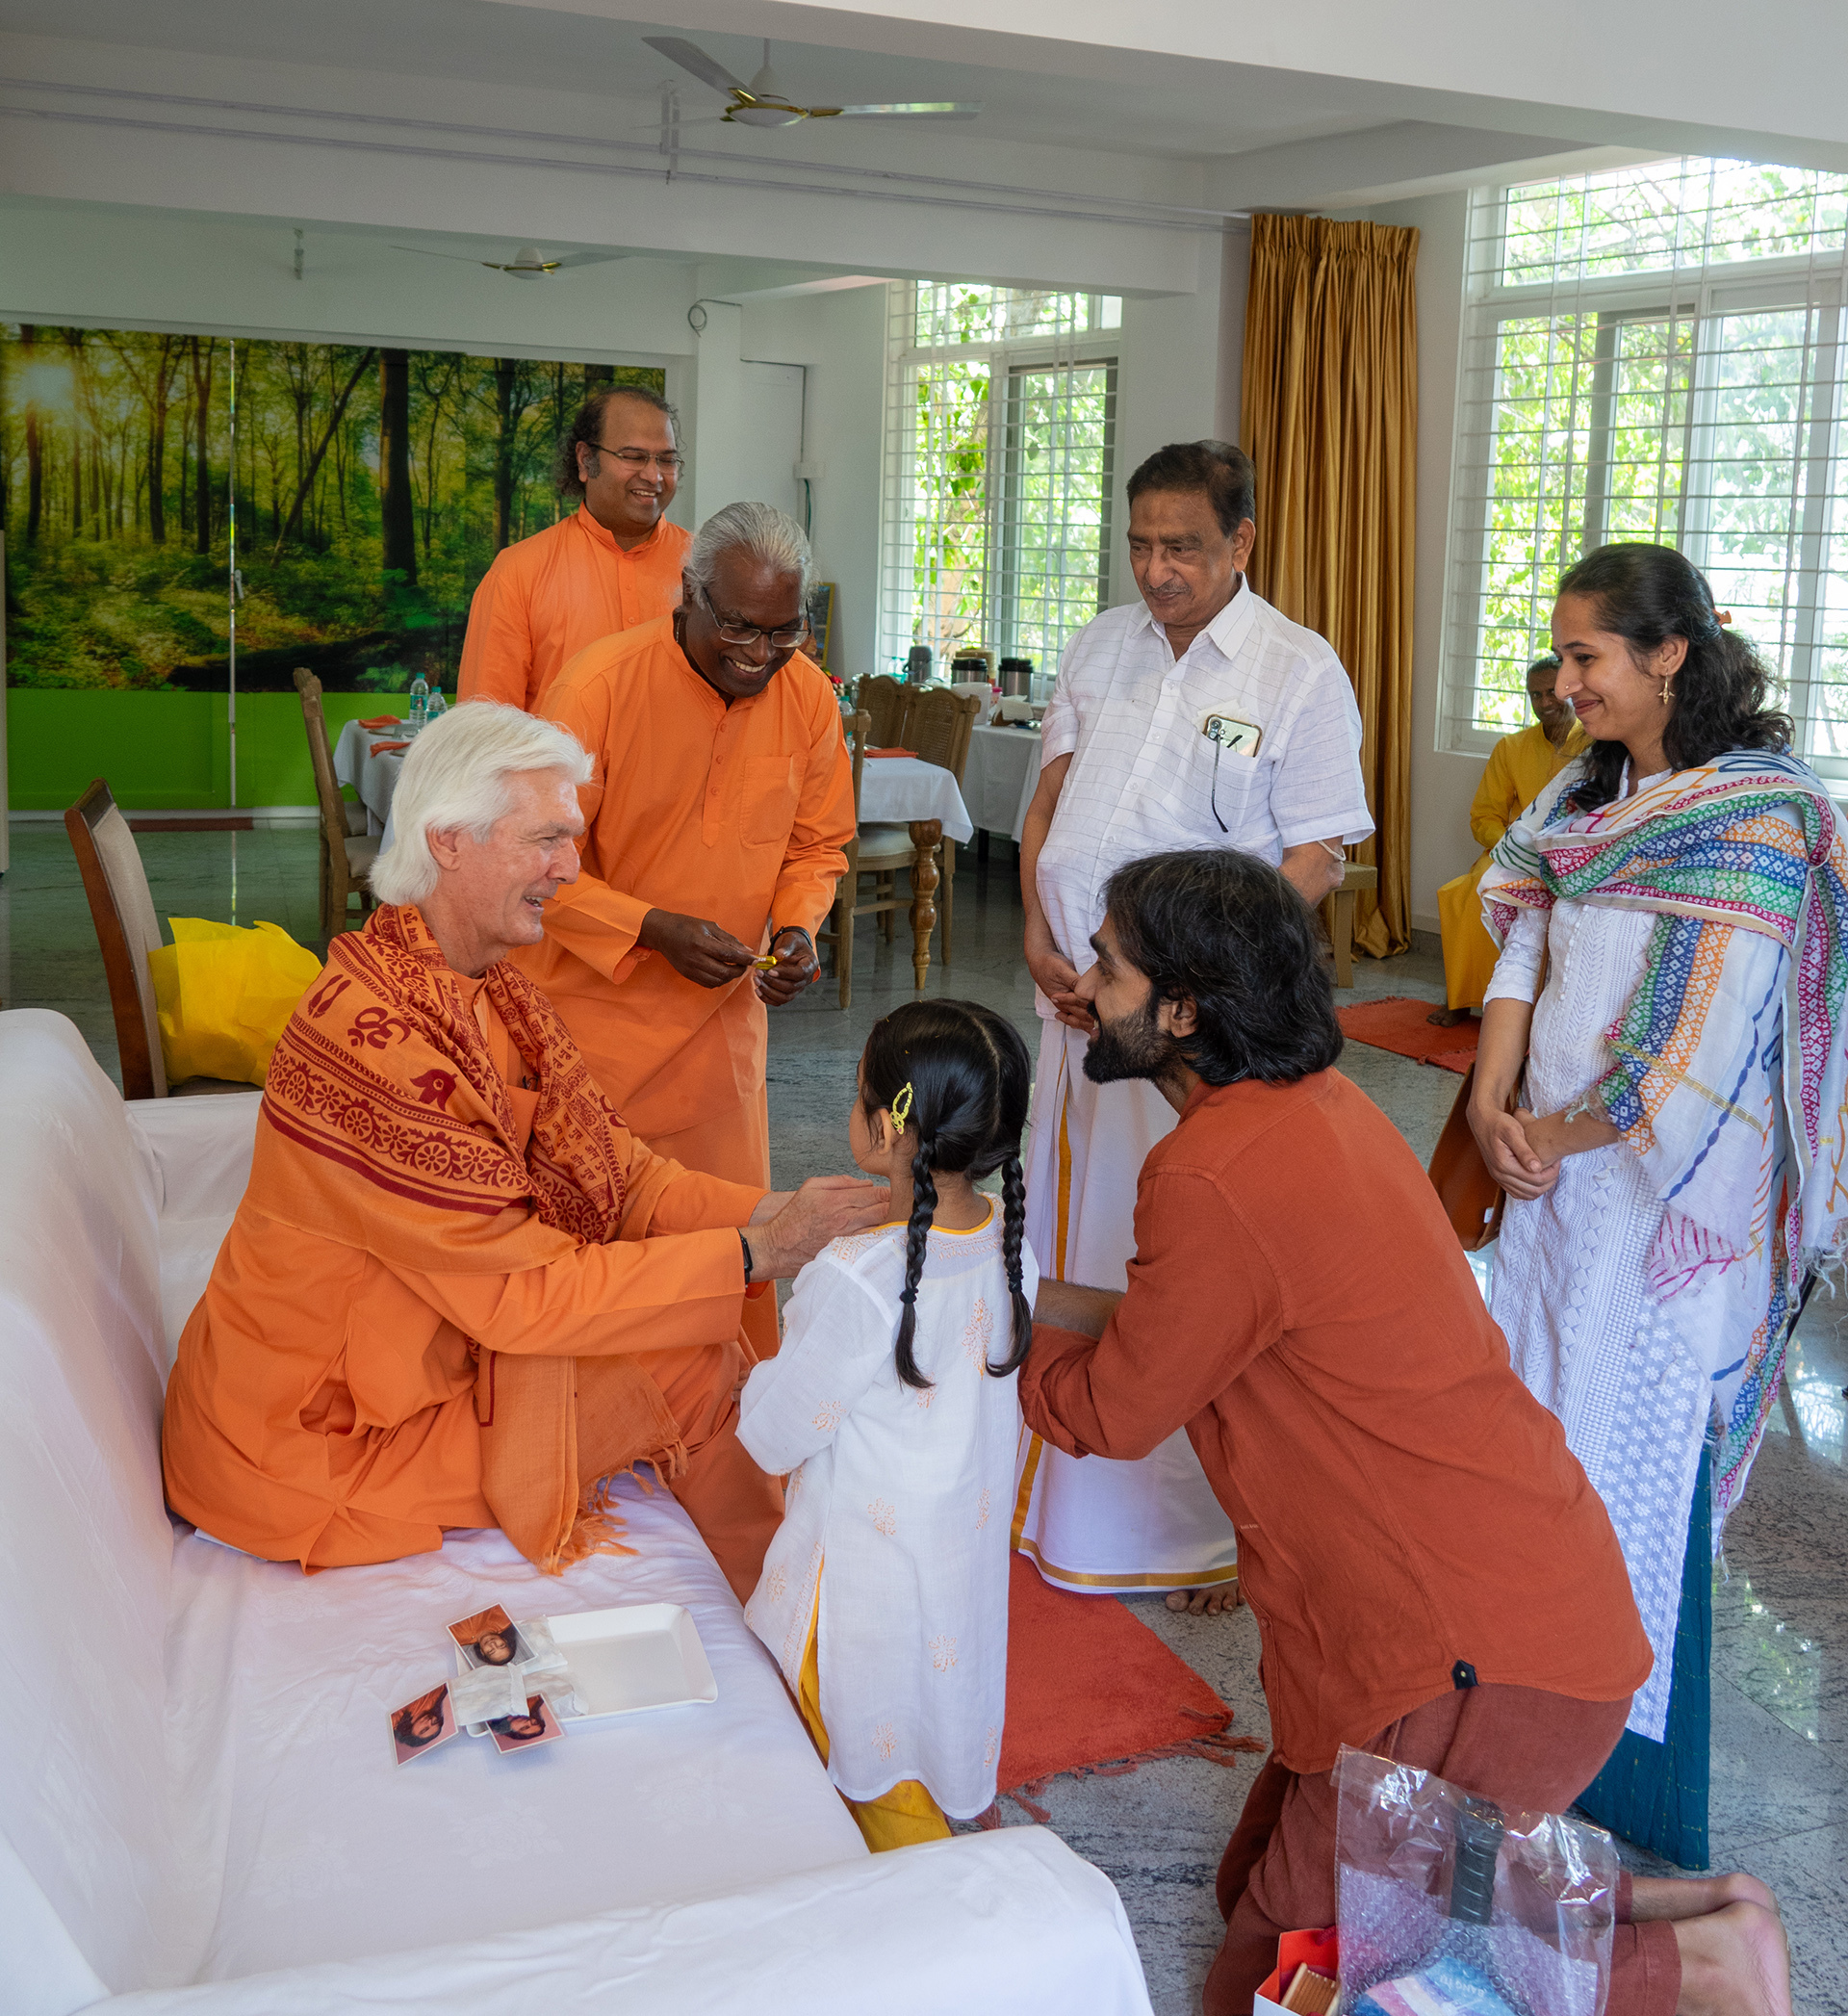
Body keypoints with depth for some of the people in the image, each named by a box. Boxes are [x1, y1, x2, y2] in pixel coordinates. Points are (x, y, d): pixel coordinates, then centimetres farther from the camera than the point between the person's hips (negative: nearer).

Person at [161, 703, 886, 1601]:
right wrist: (754, 1254, -23)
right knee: (694, 1366, -10)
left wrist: (769, 1211, -14)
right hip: (316, 1439, -9)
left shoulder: (486, 989, 2)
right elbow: (521, 1295, -27)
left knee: (699, 1346, 2)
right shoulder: (371, 1037, -29)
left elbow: (617, 1171, 2)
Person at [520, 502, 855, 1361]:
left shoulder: (808, 697, -4)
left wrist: (798, 927, -10)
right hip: (592, 1009, -3)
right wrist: (653, 929, -24)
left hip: (722, 1015, 4)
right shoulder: (597, 686, -18)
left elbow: (818, 845, 10)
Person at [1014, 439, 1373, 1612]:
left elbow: (1316, 861, -10)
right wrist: (1038, 935, 0)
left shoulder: (1300, 672, -7)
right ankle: (1057, 1489, 31)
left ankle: (1218, 1528, 16)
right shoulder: (1102, 647, 10)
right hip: (1078, 1000, 6)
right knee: (1066, 1242, 14)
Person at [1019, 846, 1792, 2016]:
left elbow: (1104, 1415, -8)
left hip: (1479, 1660, -10)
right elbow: (1187, 1335, 15)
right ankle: (1653, 1911, 18)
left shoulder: (1215, 1181, -24)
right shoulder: (1314, 1104, 6)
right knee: (1257, 1886, 21)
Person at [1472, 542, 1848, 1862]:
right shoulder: (1588, 794, 10)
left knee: (1630, 1462, 1)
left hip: (1668, 1187, -7)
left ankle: (1630, 1790, 18)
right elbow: (1524, 954, 8)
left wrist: (1567, 1135, -9)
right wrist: (1493, 1103, -6)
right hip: (1557, 1172, 7)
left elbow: (1706, 1041, -19)